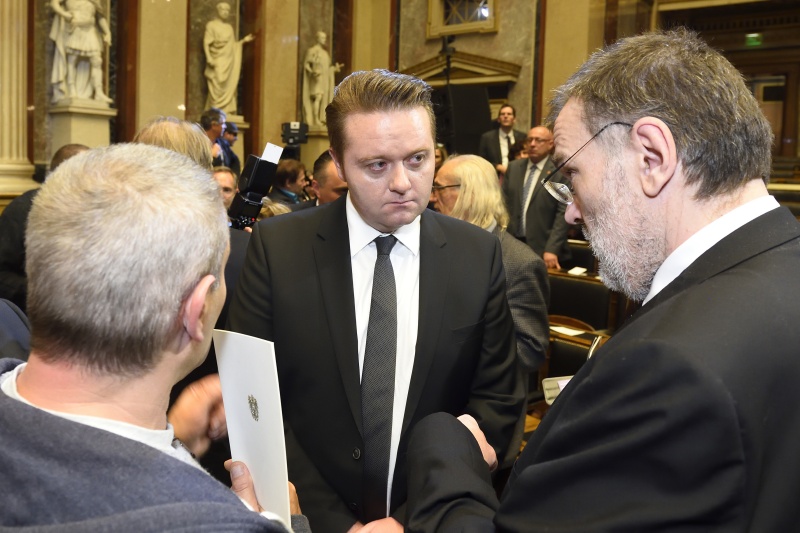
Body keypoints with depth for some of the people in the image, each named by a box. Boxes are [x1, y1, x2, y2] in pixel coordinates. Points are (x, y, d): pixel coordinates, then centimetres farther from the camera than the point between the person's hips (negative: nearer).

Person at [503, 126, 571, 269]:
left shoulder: (561, 171, -6)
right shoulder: (513, 167, 10)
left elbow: (564, 213, -10)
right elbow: (504, 202, 11)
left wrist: (551, 249, -17)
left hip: (542, 247, -4)